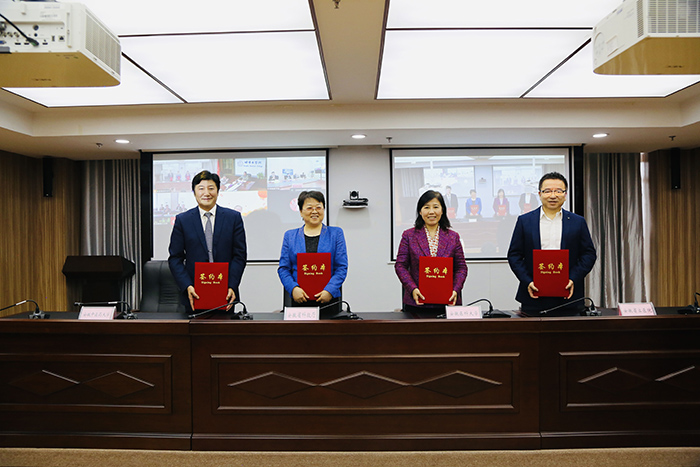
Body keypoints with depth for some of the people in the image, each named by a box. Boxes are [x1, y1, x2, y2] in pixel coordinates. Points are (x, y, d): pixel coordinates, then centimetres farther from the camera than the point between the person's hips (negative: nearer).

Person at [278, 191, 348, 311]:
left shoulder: (336, 233, 8)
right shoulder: (290, 236, 12)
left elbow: (341, 268, 1)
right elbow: (283, 268, 7)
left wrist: (330, 290, -13)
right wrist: (293, 289, -11)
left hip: (329, 299, 0)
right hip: (299, 300, 1)